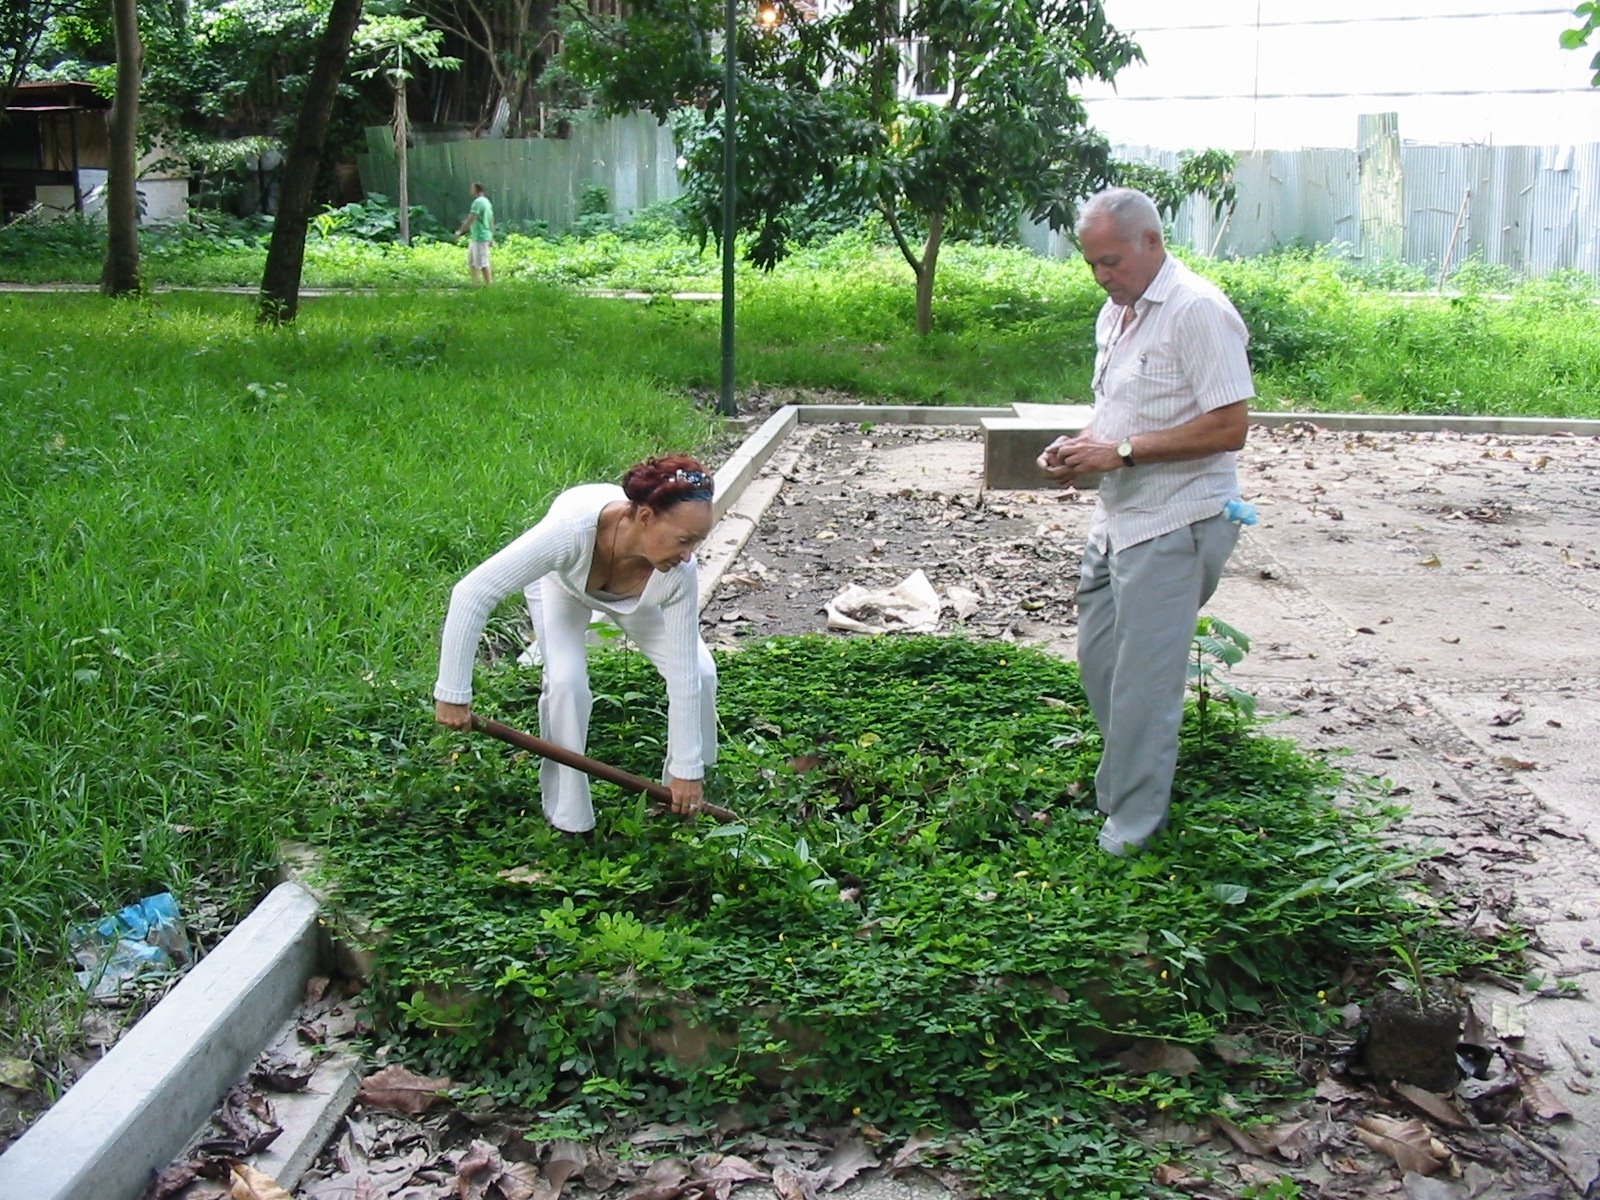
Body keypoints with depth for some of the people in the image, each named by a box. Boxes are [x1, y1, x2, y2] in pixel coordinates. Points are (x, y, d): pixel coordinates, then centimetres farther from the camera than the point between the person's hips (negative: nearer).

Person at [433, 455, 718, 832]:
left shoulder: (679, 572, -39)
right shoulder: (572, 529, -48)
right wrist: (453, 694, -37)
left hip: (638, 596, 2)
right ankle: (567, 819, -3)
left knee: (700, 672, -11)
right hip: (560, 582, -2)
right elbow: (472, 593, -42)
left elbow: (683, 673, -29)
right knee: (566, 682, -23)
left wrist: (687, 769, -23)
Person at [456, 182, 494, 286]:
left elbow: (470, 220, -20)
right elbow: (491, 221, 18)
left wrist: (460, 231, -14)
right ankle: (474, 283, 15)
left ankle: (488, 285, -3)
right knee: (471, 261, 14)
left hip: (480, 238, -10)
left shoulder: (478, 202, -15)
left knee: (482, 263, -6)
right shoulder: (487, 202, 15)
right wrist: (491, 237, 22)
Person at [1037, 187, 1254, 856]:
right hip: (1117, 518, 10)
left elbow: (1230, 426, -21)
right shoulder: (1116, 310, 13)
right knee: (1097, 661, 16)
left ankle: (1132, 826, 9)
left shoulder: (1197, 311, -17)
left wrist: (1122, 451, -21)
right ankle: (1119, 787, 34)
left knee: (1143, 680, -3)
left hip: (1173, 525, -9)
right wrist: (1078, 448, 4)